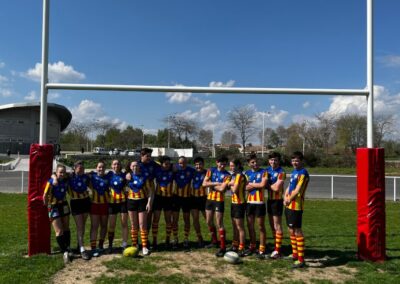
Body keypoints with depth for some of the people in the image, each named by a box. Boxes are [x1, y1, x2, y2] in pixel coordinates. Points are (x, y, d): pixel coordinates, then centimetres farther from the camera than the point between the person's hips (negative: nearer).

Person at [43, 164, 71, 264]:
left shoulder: (66, 181, -7)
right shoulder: (51, 182, -23)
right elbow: (45, 196, -18)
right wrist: (47, 206, -7)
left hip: (64, 205, 5)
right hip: (54, 207, -5)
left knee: (66, 228, 13)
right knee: (59, 231, -7)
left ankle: (67, 249, 25)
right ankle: (64, 253, -2)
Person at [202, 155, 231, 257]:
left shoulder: (227, 175, -8)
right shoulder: (211, 171, 3)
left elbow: (222, 188, -20)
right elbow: (204, 183, -6)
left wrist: (211, 185, -9)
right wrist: (215, 183, -16)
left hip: (219, 200, -5)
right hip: (210, 198, 5)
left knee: (219, 224, -7)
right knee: (209, 222, 16)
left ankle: (223, 247, -3)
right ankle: (214, 241, 35)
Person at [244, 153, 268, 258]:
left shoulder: (263, 172, -3)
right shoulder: (247, 173, 8)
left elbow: (263, 185, -17)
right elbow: (246, 187, -3)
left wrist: (251, 184, -4)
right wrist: (257, 185, -12)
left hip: (260, 202, -5)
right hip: (249, 202, 5)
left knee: (261, 227, 1)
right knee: (250, 226, 12)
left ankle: (261, 250, 8)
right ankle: (252, 247, 27)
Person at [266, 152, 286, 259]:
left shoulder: (281, 172, -15)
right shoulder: (268, 170, 8)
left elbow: (276, 187, -21)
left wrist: (267, 185, -7)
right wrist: (271, 185, -10)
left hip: (277, 200, -7)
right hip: (270, 199, 8)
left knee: (277, 226, -2)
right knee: (272, 225, 15)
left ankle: (278, 251, 4)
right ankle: (276, 246, 28)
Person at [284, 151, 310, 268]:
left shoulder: (303, 173, -14)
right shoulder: (294, 172, 15)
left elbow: (297, 190, -20)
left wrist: (289, 199, -6)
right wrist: (285, 197, 2)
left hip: (296, 206, -9)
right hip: (289, 205, 9)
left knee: (297, 231, -6)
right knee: (291, 230, 16)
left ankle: (301, 260, -1)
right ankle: (295, 255, 29)